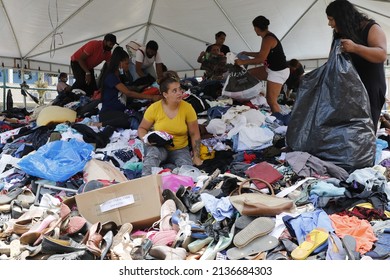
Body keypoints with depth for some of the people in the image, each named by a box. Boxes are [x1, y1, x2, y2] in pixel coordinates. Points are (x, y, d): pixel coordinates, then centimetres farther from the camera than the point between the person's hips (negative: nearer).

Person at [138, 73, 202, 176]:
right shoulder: (154, 108, -10)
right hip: (159, 147, -1)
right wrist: (146, 139, -18)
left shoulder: (187, 108, -9)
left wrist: (196, 156, -6)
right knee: (152, 153, -35)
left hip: (180, 149, 1)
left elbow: (194, 134, 0)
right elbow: (142, 128, 4)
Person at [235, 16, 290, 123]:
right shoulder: (267, 37, 9)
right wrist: (246, 53, 22)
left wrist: (242, 62, -17)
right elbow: (262, 54, 21)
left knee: (271, 101, -10)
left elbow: (261, 59, -24)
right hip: (272, 69, 10)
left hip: (278, 72, -10)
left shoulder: (268, 39, -21)